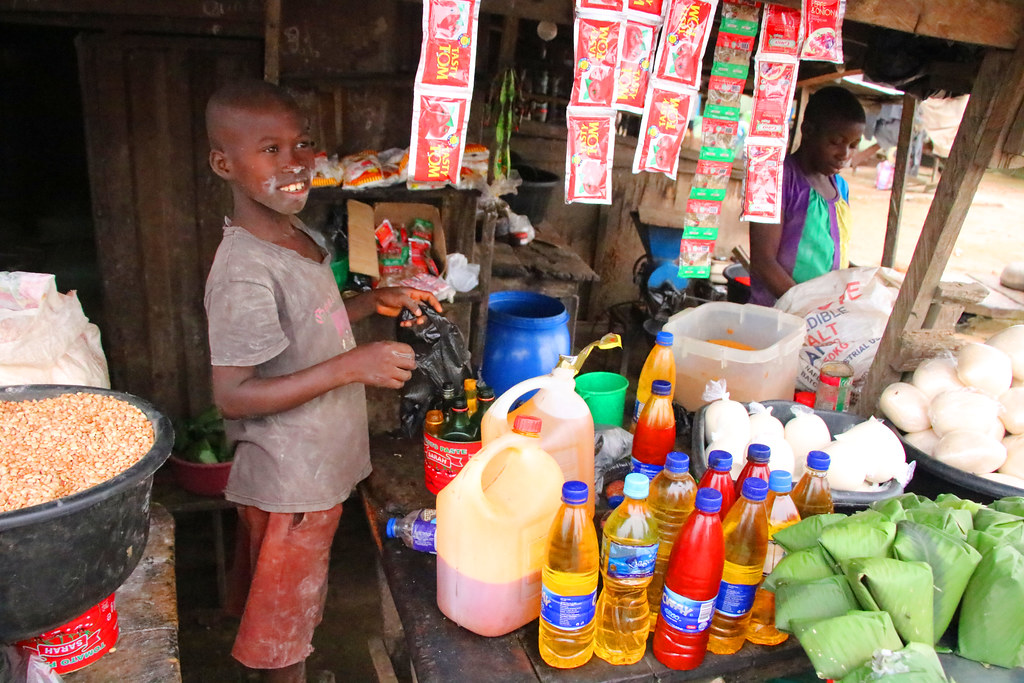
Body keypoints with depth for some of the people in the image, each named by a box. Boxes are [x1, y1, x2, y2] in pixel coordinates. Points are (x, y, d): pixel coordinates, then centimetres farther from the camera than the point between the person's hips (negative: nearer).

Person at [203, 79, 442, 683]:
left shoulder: (300, 236, 2)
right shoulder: (244, 272, -27)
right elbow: (233, 395, -28)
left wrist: (376, 301, 3)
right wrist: (352, 366, -32)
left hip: (318, 468, 9)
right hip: (288, 479, -9)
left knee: (288, 599, 28)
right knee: (284, 610, 15)